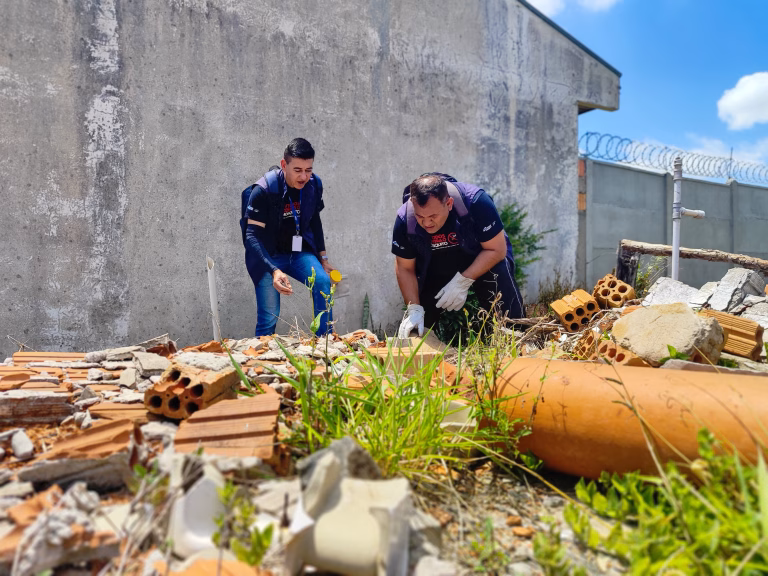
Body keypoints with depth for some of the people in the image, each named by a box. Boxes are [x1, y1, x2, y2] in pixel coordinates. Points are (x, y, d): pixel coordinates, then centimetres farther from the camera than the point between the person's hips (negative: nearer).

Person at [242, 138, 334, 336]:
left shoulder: (314, 185, -6)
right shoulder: (263, 190, -21)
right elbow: (252, 236, -22)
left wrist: (323, 258, 8)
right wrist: (274, 270, -35)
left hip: (299, 252, 4)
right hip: (268, 256, -4)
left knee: (323, 282, -23)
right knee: (269, 318, -10)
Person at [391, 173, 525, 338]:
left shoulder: (475, 201, -34)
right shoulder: (404, 219, -26)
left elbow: (497, 250, -26)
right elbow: (404, 269, -14)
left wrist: (463, 282, -32)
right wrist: (414, 308, -24)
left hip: (483, 261, -2)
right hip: (435, 269, 2)